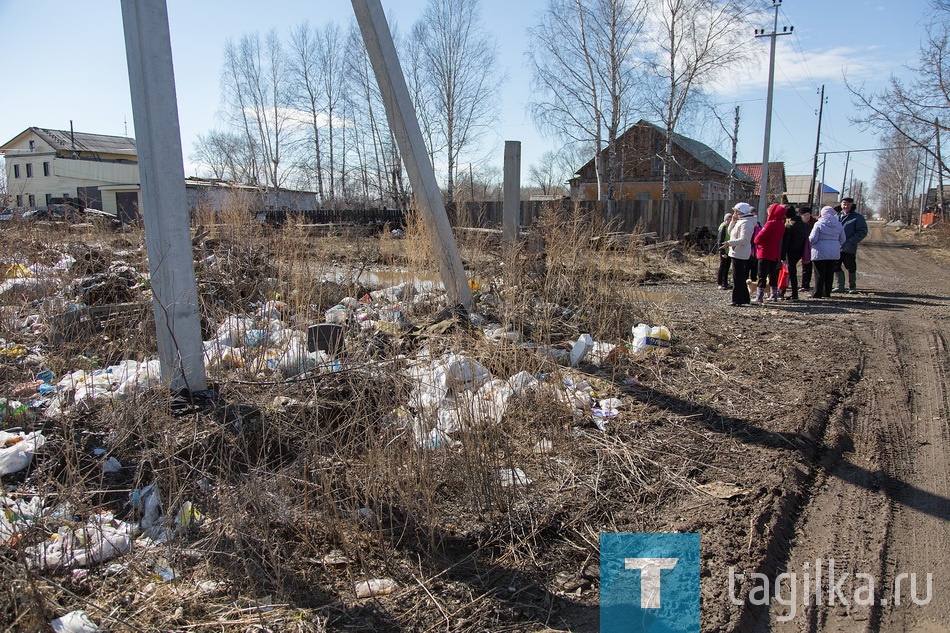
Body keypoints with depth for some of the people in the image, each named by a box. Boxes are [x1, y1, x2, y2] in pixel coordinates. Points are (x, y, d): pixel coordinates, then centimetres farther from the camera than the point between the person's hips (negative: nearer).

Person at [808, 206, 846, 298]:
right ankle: (827, 292, 17)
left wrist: (810, 242, 8)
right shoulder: (839, 225, 7)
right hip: (834, 253, 5)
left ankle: (817, 293, 1)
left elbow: (812, 239, -13)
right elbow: (842, 240, 10)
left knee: (819, 274, 0)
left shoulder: (819, 224, -10)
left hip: (820, 253, -5)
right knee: (829, 274, 12)